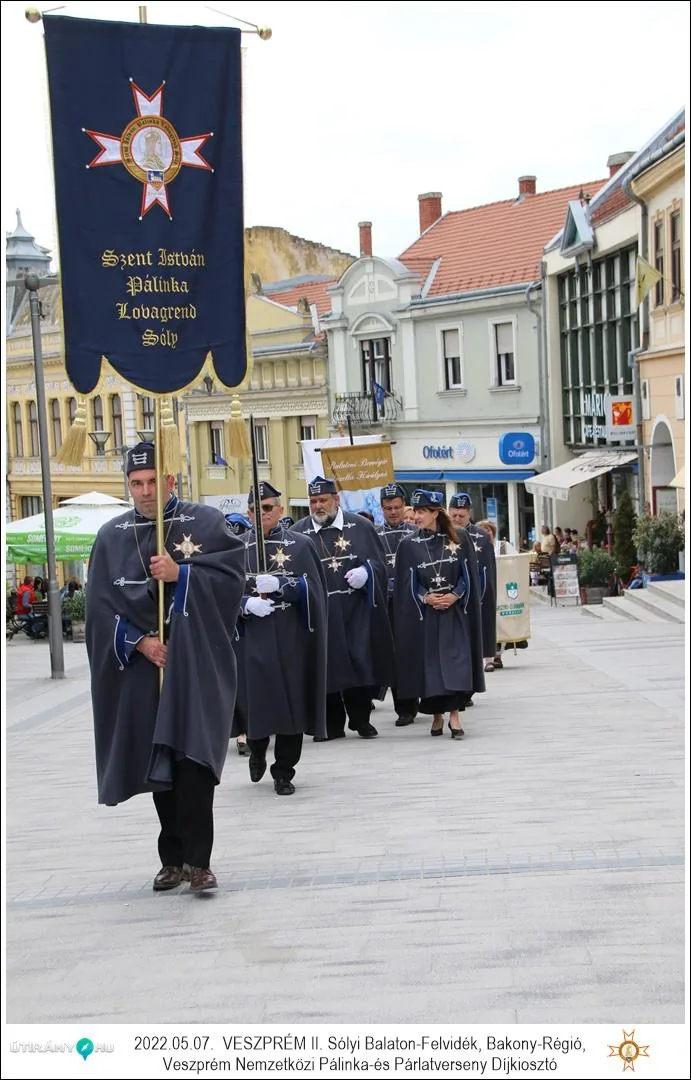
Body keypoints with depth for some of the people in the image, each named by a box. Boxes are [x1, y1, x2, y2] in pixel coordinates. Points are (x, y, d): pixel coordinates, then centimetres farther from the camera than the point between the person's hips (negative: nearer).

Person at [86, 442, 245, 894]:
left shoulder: (206, 523, 1)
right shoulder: (112, 536, 8)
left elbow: (232, 577, -8)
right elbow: (101, 603, 3)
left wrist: (181, 574, -18)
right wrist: (137, 640, -9)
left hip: (195, 661, -3)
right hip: (141, 664, 3)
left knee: (192, 757, -14)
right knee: (159, 765, 7)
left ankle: (197, 858, -11)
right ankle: (174, 857, 15)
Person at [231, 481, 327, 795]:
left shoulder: (300, 545, 4)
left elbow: (312, 588, -3)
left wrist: (279, 586, -17)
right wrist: (246, 603, -16)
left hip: (290, 638, -1)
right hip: (252, 638, 1)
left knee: (290, 701, 0)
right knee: (255, 698, -1)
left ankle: (284, 772, 11)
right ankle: (257, 751, 30)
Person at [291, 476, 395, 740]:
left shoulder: (360, 527, 5)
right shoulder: (297, 533, 4)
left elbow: (379, 563, 5)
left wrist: (366, 572, -14)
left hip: (356, 610, 0)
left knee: (360, 661, 0)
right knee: (326, 666, 1)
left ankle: (361, 718, 14)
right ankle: (332, 723, 11)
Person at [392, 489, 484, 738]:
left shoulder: (459, 538, 1)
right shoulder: (409, 545, 0)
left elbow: (468, 574, 2)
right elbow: (408, 583, 1)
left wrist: (455, 596, -12)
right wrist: (426, 598, -15)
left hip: (456, 612, 0)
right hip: (425, 615, 1)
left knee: (456, 661, -10)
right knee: (429, 663, 2)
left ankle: (454, 714, -6)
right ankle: (436, 715, 15)